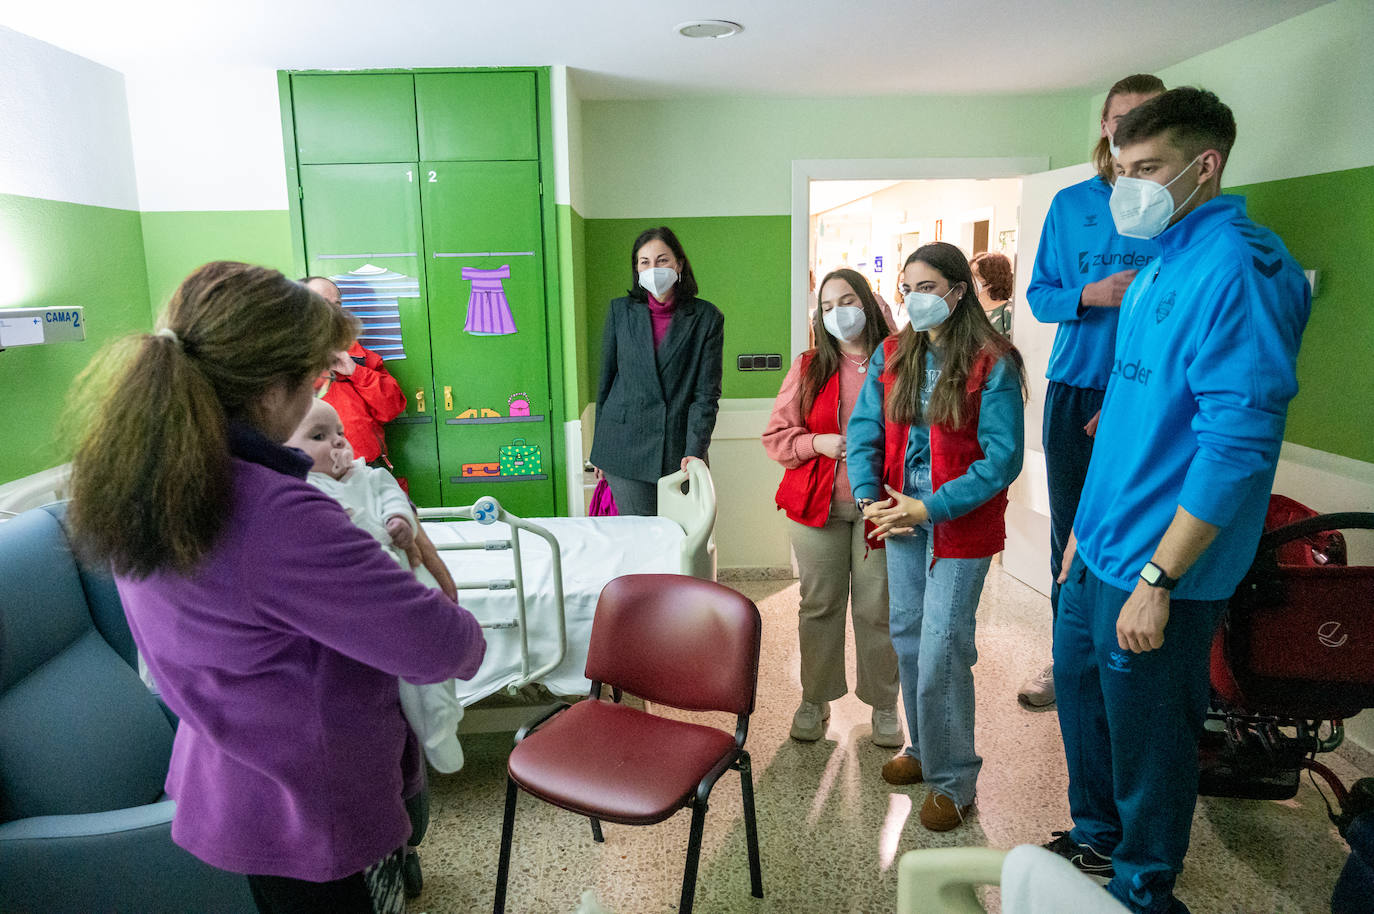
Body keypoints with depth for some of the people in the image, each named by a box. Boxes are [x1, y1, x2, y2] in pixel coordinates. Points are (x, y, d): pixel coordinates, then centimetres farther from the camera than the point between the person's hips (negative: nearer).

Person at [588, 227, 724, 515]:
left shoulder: (707, 318, 2)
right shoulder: (621, 311, 7)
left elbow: (707, 392, -2)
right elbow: (606, 379, 12)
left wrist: (695, 451, -13)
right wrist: (599, 449, 12)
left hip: (679, 451, 0)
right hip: (626, 447, 1)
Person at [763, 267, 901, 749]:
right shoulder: (808, 368, 6)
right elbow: (776, 435, 6)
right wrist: (818, 443, -11)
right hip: (817, 506, 2)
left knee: (878, 608, 4)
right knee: (819, 604, 9)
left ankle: (883, 705, 22)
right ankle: (815, 699, 25)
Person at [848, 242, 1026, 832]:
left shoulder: (993, 364, -12)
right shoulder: (890, 356, 5)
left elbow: (1002, 459, -16)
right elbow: (864, 430, 3)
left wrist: (929, 507, -20)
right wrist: (870, 499, -13)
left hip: (961, 524, -6)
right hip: (902, 518, 6)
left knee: (941, 652, -4)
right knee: (906, 637, 16)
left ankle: (953, 779, 15)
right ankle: (923, 749, 36)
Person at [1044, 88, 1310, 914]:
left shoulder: (1237, 265, -19)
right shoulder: (1162, 264, 11)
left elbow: (1239, 439, -25)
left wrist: (1158, 578, -24)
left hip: (1158, 567, -9)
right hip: (1104, 551, 9)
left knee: (1148, 737, 9)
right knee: (1081, 688, 23)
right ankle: (1098, 840, 46)